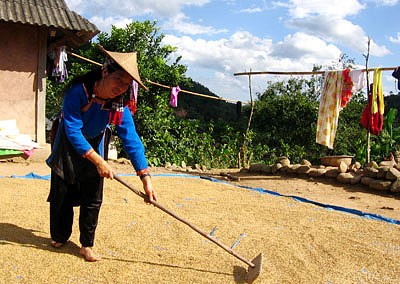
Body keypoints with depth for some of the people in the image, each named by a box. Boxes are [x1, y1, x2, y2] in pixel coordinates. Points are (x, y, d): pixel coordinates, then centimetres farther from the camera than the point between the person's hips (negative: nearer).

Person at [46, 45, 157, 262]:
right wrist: (98, 161, -32)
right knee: (62, 194, 7)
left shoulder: (120, 105, -23)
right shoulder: (78, 91, -33)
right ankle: (59, 236, 31)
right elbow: (73, 132, -31)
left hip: (95, 144, 2)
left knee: (93, 199, -1)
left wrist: (145, 177, -31)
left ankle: (86, 245, 16)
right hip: (67, 145, -2)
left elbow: (131, 139, -25)